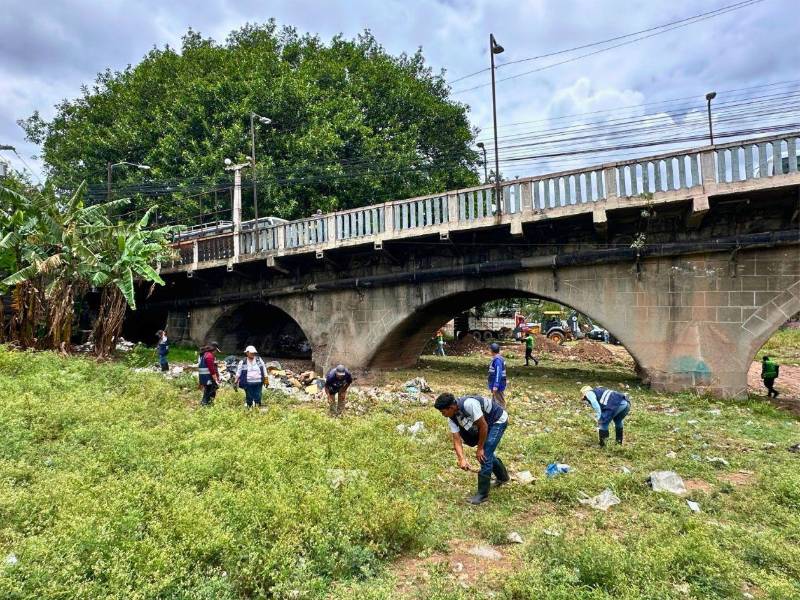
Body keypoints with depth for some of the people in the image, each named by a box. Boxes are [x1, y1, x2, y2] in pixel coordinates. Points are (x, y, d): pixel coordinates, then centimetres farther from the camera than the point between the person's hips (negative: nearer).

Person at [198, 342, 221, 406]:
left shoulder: (204, 354, 18)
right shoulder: (209, 356, -15)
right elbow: (212, 369, -20)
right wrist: (216, 380, -19)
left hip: (203, 377, 10)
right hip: (208, 377, -10)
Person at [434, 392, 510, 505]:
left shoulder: (469, 404, -37)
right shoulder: (452, 418, -12)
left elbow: (483, 426, -28)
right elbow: (457, 440, -12)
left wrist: (480, 448, -17)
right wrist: (462, 459, -28)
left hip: (498, 420, -8)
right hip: (486, 423, 8)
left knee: (485, 454, -13)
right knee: (486, 453, 18)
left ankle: (483, 494, -3)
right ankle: (503, 477, 45)